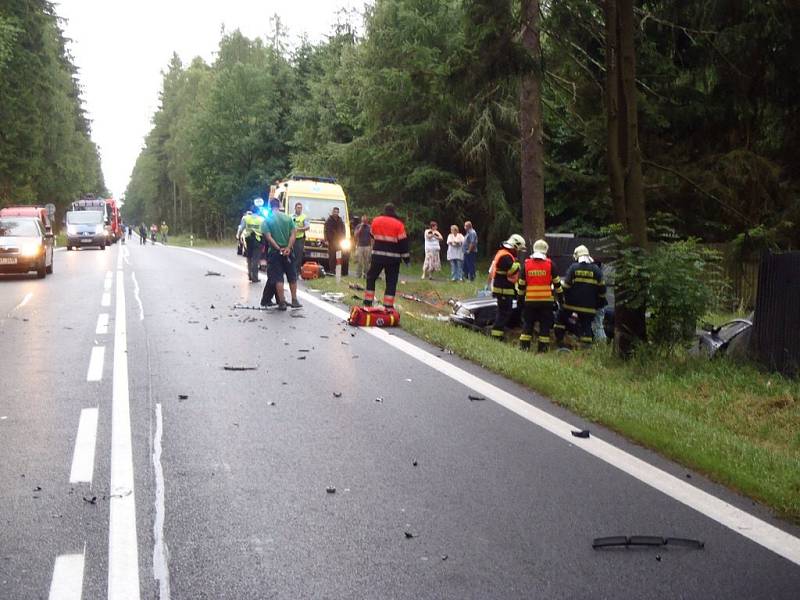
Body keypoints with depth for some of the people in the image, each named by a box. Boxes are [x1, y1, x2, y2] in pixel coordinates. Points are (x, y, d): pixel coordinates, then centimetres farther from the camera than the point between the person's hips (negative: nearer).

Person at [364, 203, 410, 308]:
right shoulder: (398, 224, -6)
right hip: (393, 256, -2)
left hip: (378, 254, 2)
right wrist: (406, 256, 0)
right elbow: (403, 241, -6)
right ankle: (388, 305, -2)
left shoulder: (376, 221, 1)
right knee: (391, 281, 4)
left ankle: (368, 302, 14)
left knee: (371, 277, 17)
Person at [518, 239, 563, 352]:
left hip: (530, 299, 2)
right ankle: (543, 347, 5)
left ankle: (524, 345, 7)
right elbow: (557, 282, 2)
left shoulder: (526, 264, 3)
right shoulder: (549, 264, -3)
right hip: (546, 300, -2)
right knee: (545, 324, 6)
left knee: (528, 323, 10)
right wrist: (560, 295, 14)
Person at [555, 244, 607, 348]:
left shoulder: (573, 268, -2)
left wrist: (565, 297, 7)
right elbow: (601, 288, 5)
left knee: (561, 319, 15)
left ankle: (559, 342, 13)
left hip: (572, 302, -1)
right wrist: (600, 302, 15)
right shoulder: (596, 269, 3)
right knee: (586, 325, 5)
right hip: (588, 305, 1)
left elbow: (566, 286, -4)